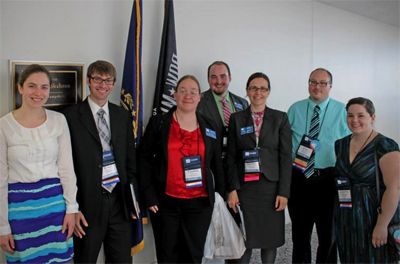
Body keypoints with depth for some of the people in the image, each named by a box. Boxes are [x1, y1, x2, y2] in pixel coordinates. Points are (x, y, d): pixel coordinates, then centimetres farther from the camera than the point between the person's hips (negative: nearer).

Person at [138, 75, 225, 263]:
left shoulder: (209, 127, 9)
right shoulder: (158, 123, 1)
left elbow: (217, 164, 11)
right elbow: (144, 158, -1)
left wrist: (220, 195, 5)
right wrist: (149, 195, -8)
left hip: (200, 203, 2)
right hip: (166, 203, -2)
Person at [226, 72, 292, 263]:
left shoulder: (280, 118, 4)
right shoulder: (236, 118, 5)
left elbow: (286, 156, 0)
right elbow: (231, 156, 3)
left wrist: (284, 192, -6)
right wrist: (232, 189, -6)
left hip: (271, 186, 0)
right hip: (245, 186, 0)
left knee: (270, 239, 7)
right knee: (244, 240, 3)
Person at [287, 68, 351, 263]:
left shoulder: (342, 111, -1)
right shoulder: (295, 109, 4)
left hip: (329, 179, -1)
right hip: (298, 177, 2)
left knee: (328, 233, 11)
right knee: (300, 232, 14)